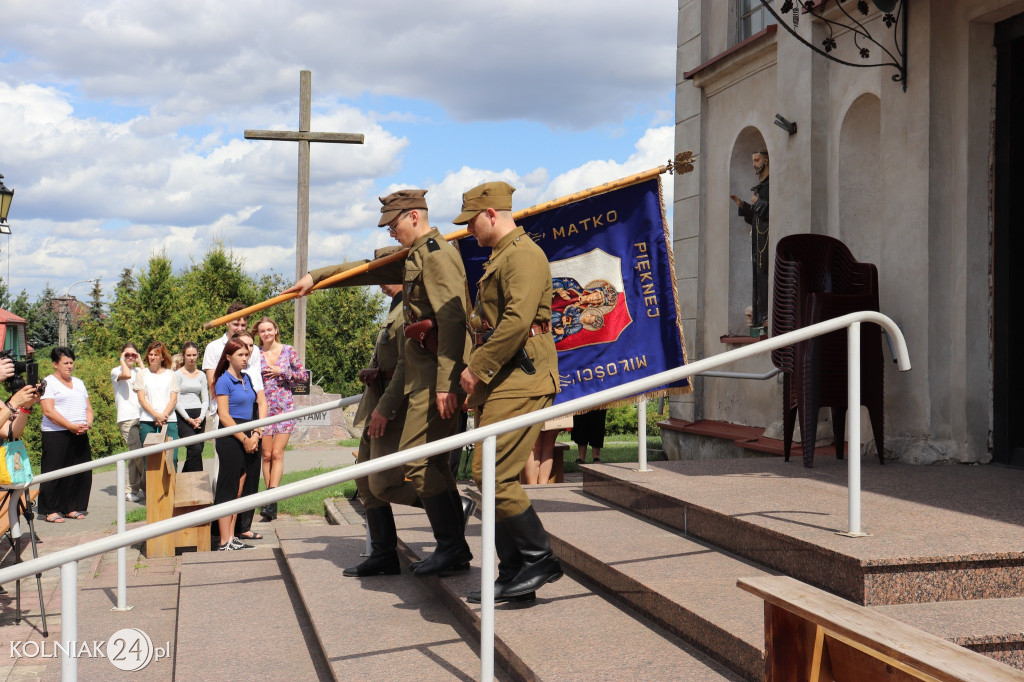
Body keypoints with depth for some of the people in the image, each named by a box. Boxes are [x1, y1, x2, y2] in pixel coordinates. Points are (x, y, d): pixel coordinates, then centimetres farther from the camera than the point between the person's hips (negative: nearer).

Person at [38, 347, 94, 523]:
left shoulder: (78, 382, 19)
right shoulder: (48, 382, -2)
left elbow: (88, 407, 17)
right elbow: (48, 411, -12)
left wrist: (88, 424, -4)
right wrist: (71, 426, -17)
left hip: (80, 435, 6)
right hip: (56, 435, -6)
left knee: (81, 473, 4)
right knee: (54, 472, -5)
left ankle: (72, 508, 14)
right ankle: (51, 510, 2)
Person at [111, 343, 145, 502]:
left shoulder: (139, 371, 21)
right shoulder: (116, 371, 6)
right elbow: (126, 375, -18)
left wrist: (140, 363, 5)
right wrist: (122, 361, -2)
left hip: (142, 416, 5)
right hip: (127, 418, -5)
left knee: (136, 455, 4)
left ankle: (130, 490, 12)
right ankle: (147, 488, -5)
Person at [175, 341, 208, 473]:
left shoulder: (201, 375, 14)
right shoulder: (178, 374, 1)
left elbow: (205, 400, 13)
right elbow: (176, 401, -3)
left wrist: (201, 417, -4)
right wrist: (188, 419, -11)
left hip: (199, 416, 5)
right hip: (183, 416, -5)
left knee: (195, 452, 1)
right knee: (195, 449, -20)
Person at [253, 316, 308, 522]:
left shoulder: (288, 351, 4)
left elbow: (303, 375, 4)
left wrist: (281, 372, -8)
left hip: (284, 407, -2)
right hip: (263, 408, 2)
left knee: (277, 453, -11)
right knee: (266, 455, 1)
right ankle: (271, 504, 7)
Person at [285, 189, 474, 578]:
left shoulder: (438, 255, -12)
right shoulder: (414, 259, 20)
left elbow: (452, 319, -20)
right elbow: (369, 270, 33)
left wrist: (446, 383, -25)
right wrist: (316, 276, 36)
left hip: (437, 374, -10)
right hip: (421, 372, 10)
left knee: (417, 457, -9)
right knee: (431, 458, 11)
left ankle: (452, 548, -2)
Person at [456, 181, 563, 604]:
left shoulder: (523, 255, -10)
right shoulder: (498, 258, 23)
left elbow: (517, 321, -21)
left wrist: (478, 368, -16)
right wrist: (477, 374, 14)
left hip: (520, 383, -10)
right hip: (499, 384, 10)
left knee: (493, 474, -15)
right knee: (494, 478, 8)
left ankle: (540, 560, -3)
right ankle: (513, 576, 14)